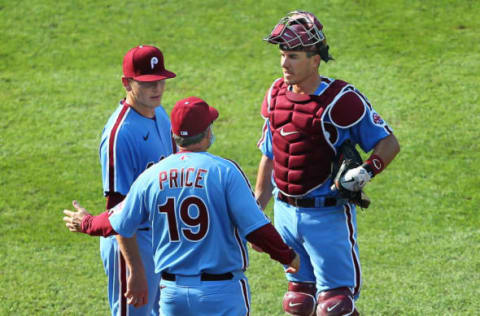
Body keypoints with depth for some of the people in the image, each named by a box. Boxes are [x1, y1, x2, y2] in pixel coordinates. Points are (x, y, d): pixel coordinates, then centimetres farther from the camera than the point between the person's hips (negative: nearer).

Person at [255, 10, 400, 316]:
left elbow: (389, 143, -10)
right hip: (285, 213, 7)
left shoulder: (342, 99, -14)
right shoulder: (276, 95, 6)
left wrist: (366, 171, -27)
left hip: (329, 215, -6)